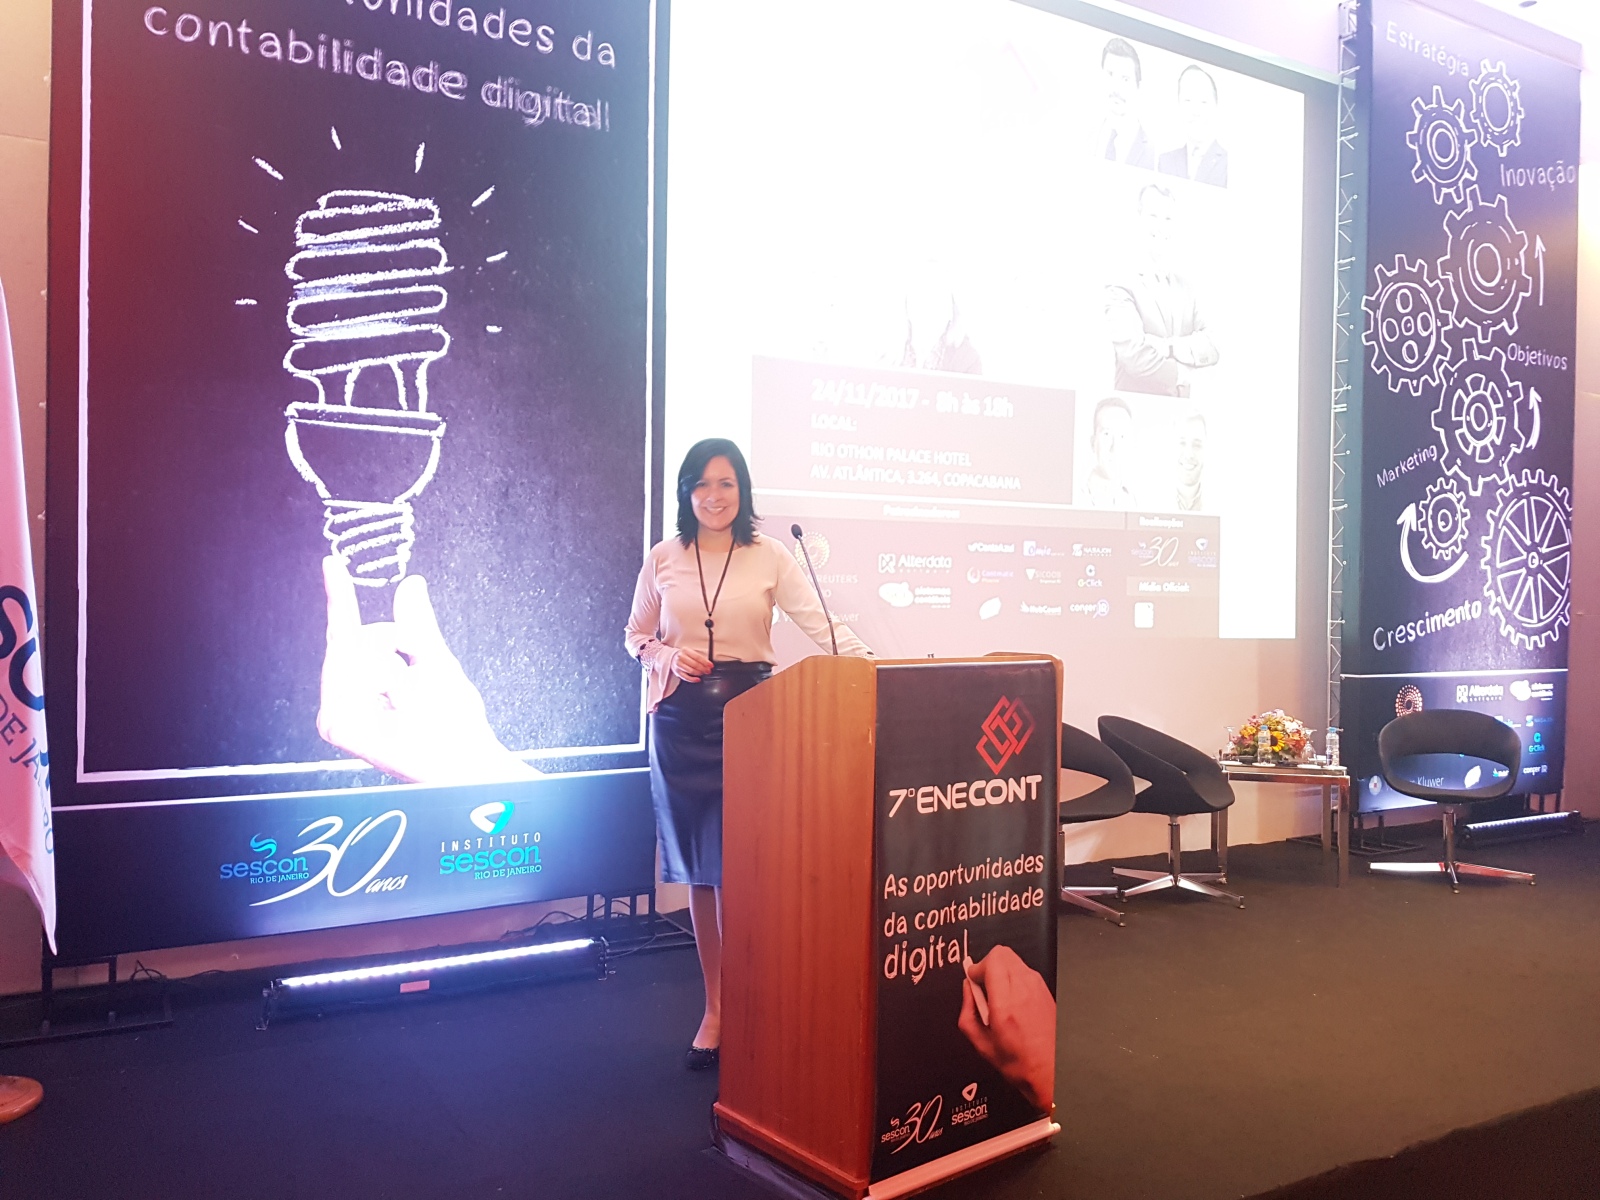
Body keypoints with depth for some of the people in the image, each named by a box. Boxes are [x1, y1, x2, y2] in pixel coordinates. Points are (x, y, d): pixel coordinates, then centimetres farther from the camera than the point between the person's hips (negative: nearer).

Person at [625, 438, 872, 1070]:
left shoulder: (770, 557, 1)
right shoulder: (662, 559, 7)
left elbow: (818, 620, -8)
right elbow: (635, 634, 15)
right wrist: (665, 656, -7)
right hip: (681, 717, 2)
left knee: (734, 867, -7)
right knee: (699, 869, 7)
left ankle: (730, 1006, 8)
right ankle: (715, 1005, 20)